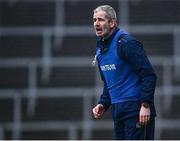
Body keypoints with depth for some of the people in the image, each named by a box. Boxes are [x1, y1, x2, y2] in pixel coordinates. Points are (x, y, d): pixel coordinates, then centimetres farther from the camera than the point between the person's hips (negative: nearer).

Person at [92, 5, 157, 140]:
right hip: (117, 110, 9)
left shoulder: (127, 42, -13)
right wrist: (103, 105, 11)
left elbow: (149, 75, -17)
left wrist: (145, 105, -22)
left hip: (135, 108, -9)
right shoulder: (100, 48, 14)